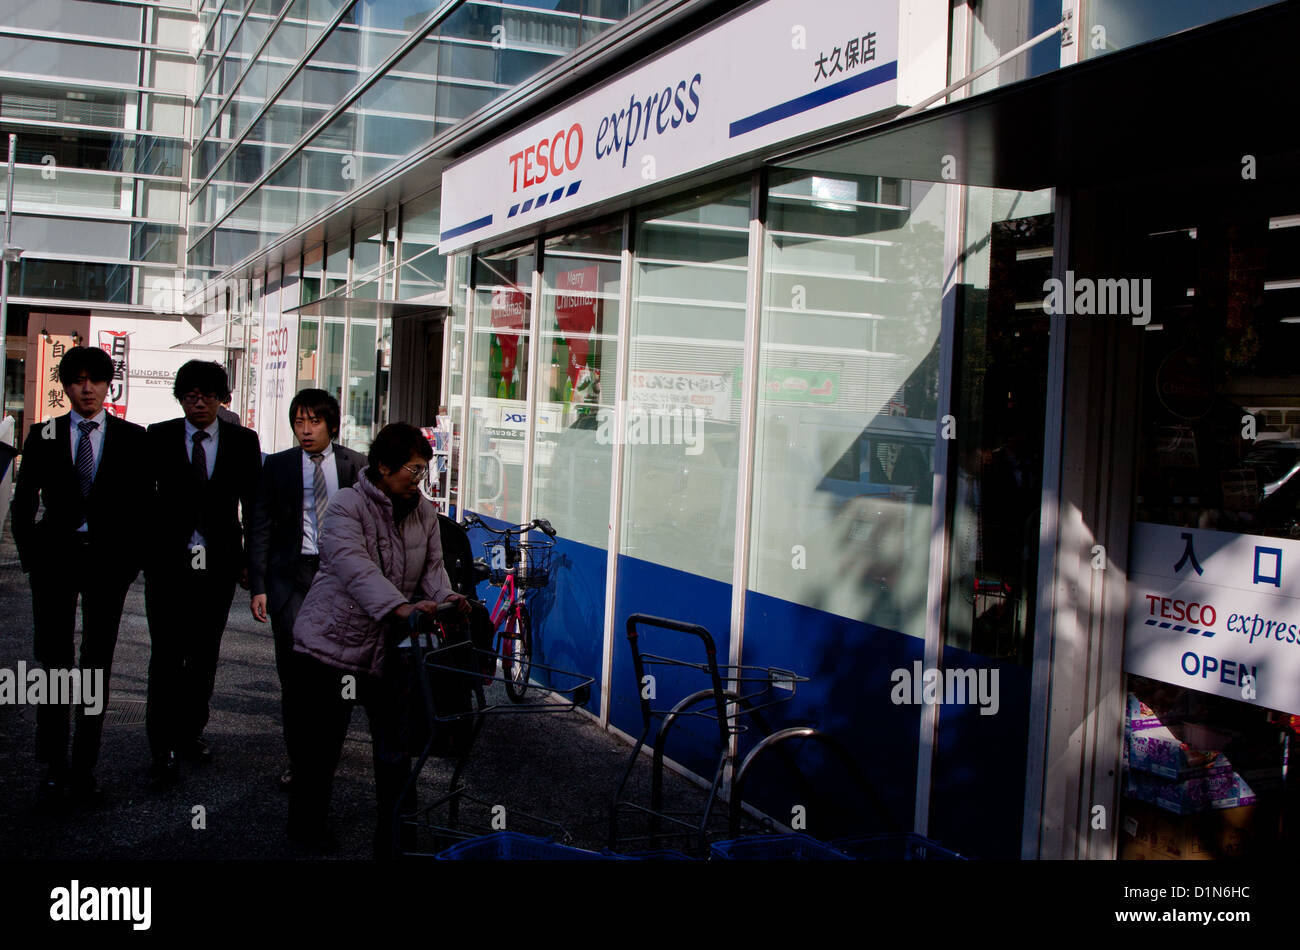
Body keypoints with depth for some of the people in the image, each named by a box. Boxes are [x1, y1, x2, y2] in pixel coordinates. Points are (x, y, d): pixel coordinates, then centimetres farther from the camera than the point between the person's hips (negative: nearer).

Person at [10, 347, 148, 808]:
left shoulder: (132, 438, 4)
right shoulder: (43, 436, 6)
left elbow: (142, 503, 4)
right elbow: (23, 502, 8)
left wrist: (131, 558, -3)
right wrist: (31, 557, 0)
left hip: (108, 560, 0)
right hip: (55, 558, 0)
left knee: (98, 666, 4)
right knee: (53, 663, 2)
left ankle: (84, 767, 12)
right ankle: (54, 767, 10)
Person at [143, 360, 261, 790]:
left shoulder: (243, 441, 4)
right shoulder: (158, 438, 2)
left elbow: (252, 504, 7)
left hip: (219, 563, 2)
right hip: (168, 562, -2)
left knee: (204, 657, 12)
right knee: (167, 656, -5)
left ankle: (190, 733, 28)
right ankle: (164, 751, -1)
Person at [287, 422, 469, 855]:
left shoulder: (425, 511, 5)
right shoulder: (347, 507, -17)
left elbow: (432, 564, 8)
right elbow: (355, 567, -31)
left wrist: (444, 596, -15)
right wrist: (400, 607, -44)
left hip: (388, 649, 5)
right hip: (331, 643, -5)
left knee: (396, 745, 4)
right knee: (320, 741, 8)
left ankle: (393, 835, 17)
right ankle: (307, 823, 28)